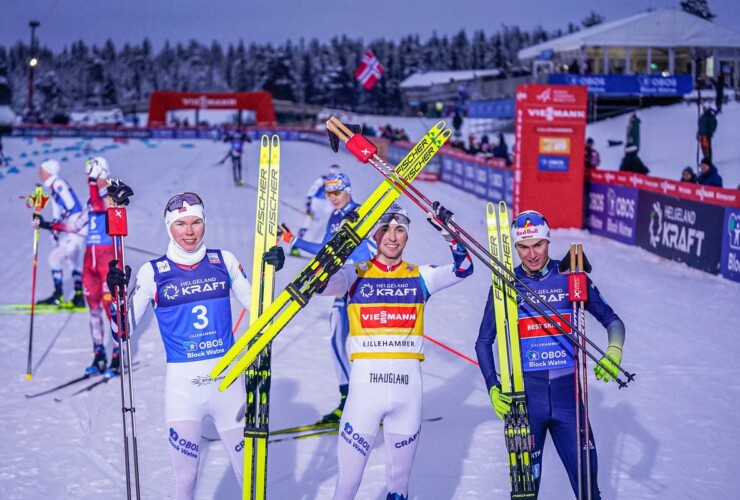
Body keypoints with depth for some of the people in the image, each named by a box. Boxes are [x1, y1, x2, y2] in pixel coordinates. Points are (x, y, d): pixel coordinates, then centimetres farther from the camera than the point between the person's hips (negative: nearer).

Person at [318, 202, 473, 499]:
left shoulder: (419, 277, 9)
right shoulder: (356, 275, 4)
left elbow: (463, 269, -2)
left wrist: (449, 233, -16)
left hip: (408, 386, 2)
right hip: (366, 382, -2)